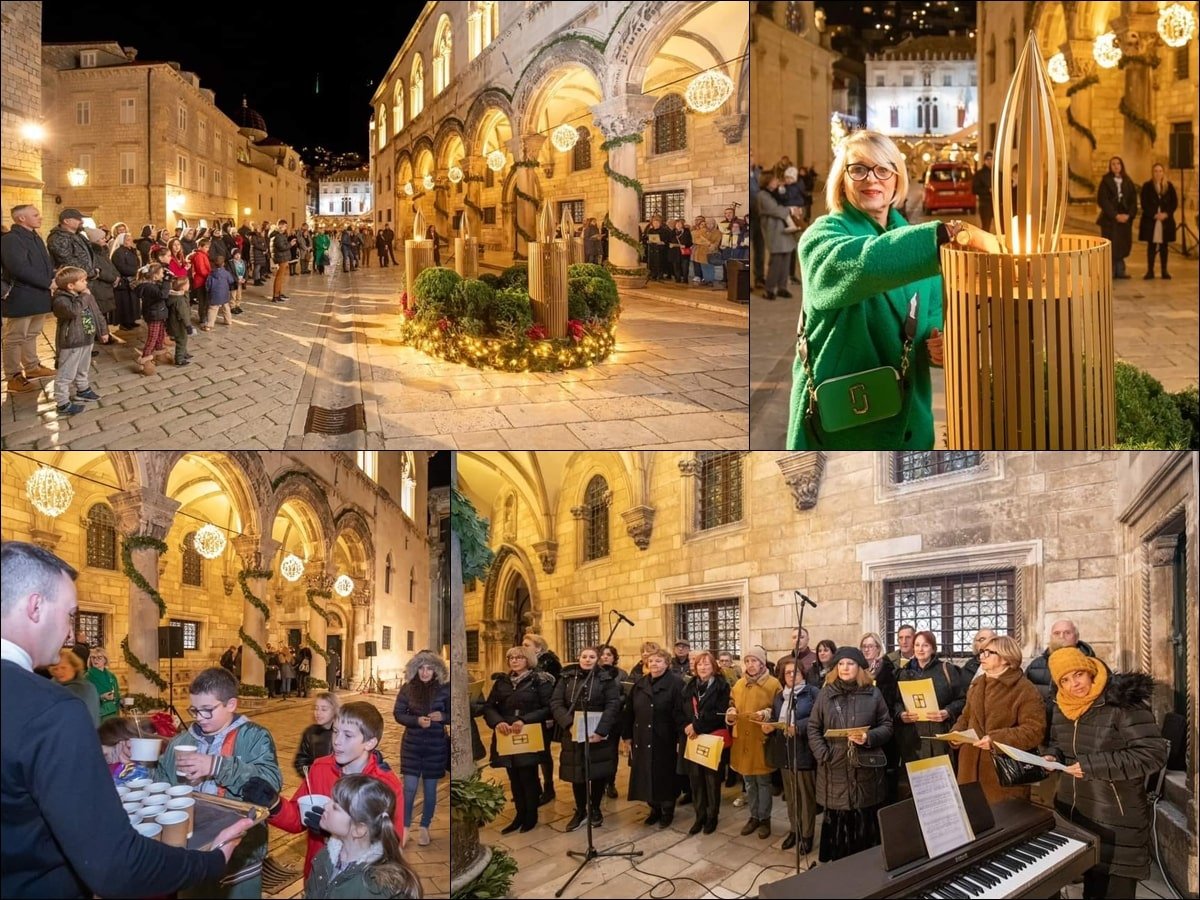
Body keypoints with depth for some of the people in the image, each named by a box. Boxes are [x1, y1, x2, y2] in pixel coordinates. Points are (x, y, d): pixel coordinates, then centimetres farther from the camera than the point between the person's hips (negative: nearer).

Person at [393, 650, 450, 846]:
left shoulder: (444, 689, -7)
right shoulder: (408, 688, -4)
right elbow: (398, 714, -2)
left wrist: (442, 717, -21)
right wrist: (417, 720, -18)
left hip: (436, 745, 0)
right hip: (412, 744, 0)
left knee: (430, 788, 9)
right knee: (409, 787, 1)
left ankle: (424, 827, 25)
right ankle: (405, 827, 15)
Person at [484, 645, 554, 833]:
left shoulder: (539, 680, -3)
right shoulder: (501, 681, 10)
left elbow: (547, 708, -10)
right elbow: (488, 707, 5)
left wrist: (524, 720, -20)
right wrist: (498, 721, -15)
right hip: (506, 736, 4)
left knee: (528, 776, 0)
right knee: (514, 778, 10)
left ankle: (531, 816, 15)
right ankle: (520, 814, 21)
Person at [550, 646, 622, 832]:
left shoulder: (606, 679, -2)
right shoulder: (567, 678, 5)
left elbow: (613, 705, -11)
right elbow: (556, 703, -2)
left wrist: (601, 730, -21)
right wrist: (568, 723, -17)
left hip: (599, 734, -2)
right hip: (573, 734, 2)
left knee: (599, 772, 5)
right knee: (577, 772, 8)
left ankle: (595, 809, 24)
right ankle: (580, 810, 24)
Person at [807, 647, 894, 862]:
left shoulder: (873, 694, 4)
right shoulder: (825, 694, 6)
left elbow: (887, 726, 5)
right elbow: (813, 728, 6)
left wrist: (869, 738, -14)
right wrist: (823, 755, -8)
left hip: (866, 769, 0)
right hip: (835, 770, 0)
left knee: (866, 823, 4)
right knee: (837, 822, 3)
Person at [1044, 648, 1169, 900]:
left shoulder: (1123, 702, -16)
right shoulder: (1062, 707, 7)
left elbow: (1154, 754, -21)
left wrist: (1093, 766, -24)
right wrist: (1051, 756, 0)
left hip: (1116, 822, -6)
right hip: (1071, 813, 6)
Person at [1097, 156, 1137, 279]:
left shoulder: (1128, 182, 10)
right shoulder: (1106, 181, -2)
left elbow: (1133, 200, 7)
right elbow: (1102, 200, -9)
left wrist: (1128, 215, -9)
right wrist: (1115, 215, -15)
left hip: (1125, 218, 4)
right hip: (1109, 219, -4)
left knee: (1123, 245, 4)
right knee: (1111, 245, -5)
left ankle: (1120, 271, 11)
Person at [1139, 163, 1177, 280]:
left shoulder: (1169, 186, 7)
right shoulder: (1147, 186, 1)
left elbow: (1175, 202, 5)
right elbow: (1144, 204, -5)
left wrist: (1167, 213, -11)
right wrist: (1154, 215, -16)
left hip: (1166, 220, 2)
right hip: (1150, 220, -2)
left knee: (1164, 246, 6)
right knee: (1151, 245, 1)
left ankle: (1164, 271, 11)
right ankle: (1150, 271, 5)